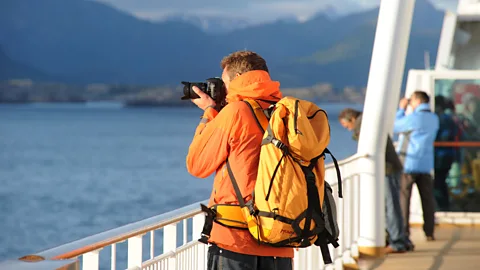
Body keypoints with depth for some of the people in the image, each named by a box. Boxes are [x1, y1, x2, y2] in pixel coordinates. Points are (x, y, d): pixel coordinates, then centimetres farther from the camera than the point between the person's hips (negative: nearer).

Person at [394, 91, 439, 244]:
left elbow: (395, 127, -1)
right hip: (426, 164, 6)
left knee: (403, 198, 0)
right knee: (427, 199, 9)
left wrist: (401, 109, 9)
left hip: (410, 164, -6)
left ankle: (404, 233, -5)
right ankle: (429, 232, 8)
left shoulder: (413, 118, -14)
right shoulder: (434, 119, 9)